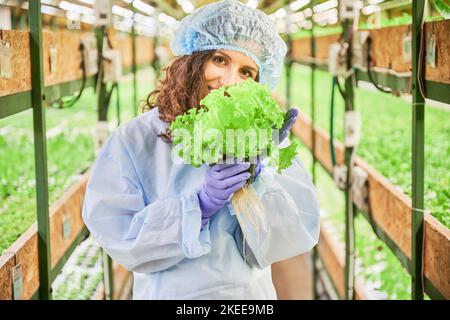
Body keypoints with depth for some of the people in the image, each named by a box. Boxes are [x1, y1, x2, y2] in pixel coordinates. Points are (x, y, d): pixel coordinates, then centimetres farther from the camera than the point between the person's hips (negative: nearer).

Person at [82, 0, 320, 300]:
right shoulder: (135, 140, -12)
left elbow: (288, 243, -14)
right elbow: (119, 238, -18)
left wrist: (255, 176, -27)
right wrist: (201, 205, -27)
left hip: (248, 292, 1)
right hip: (165, 292, -1)